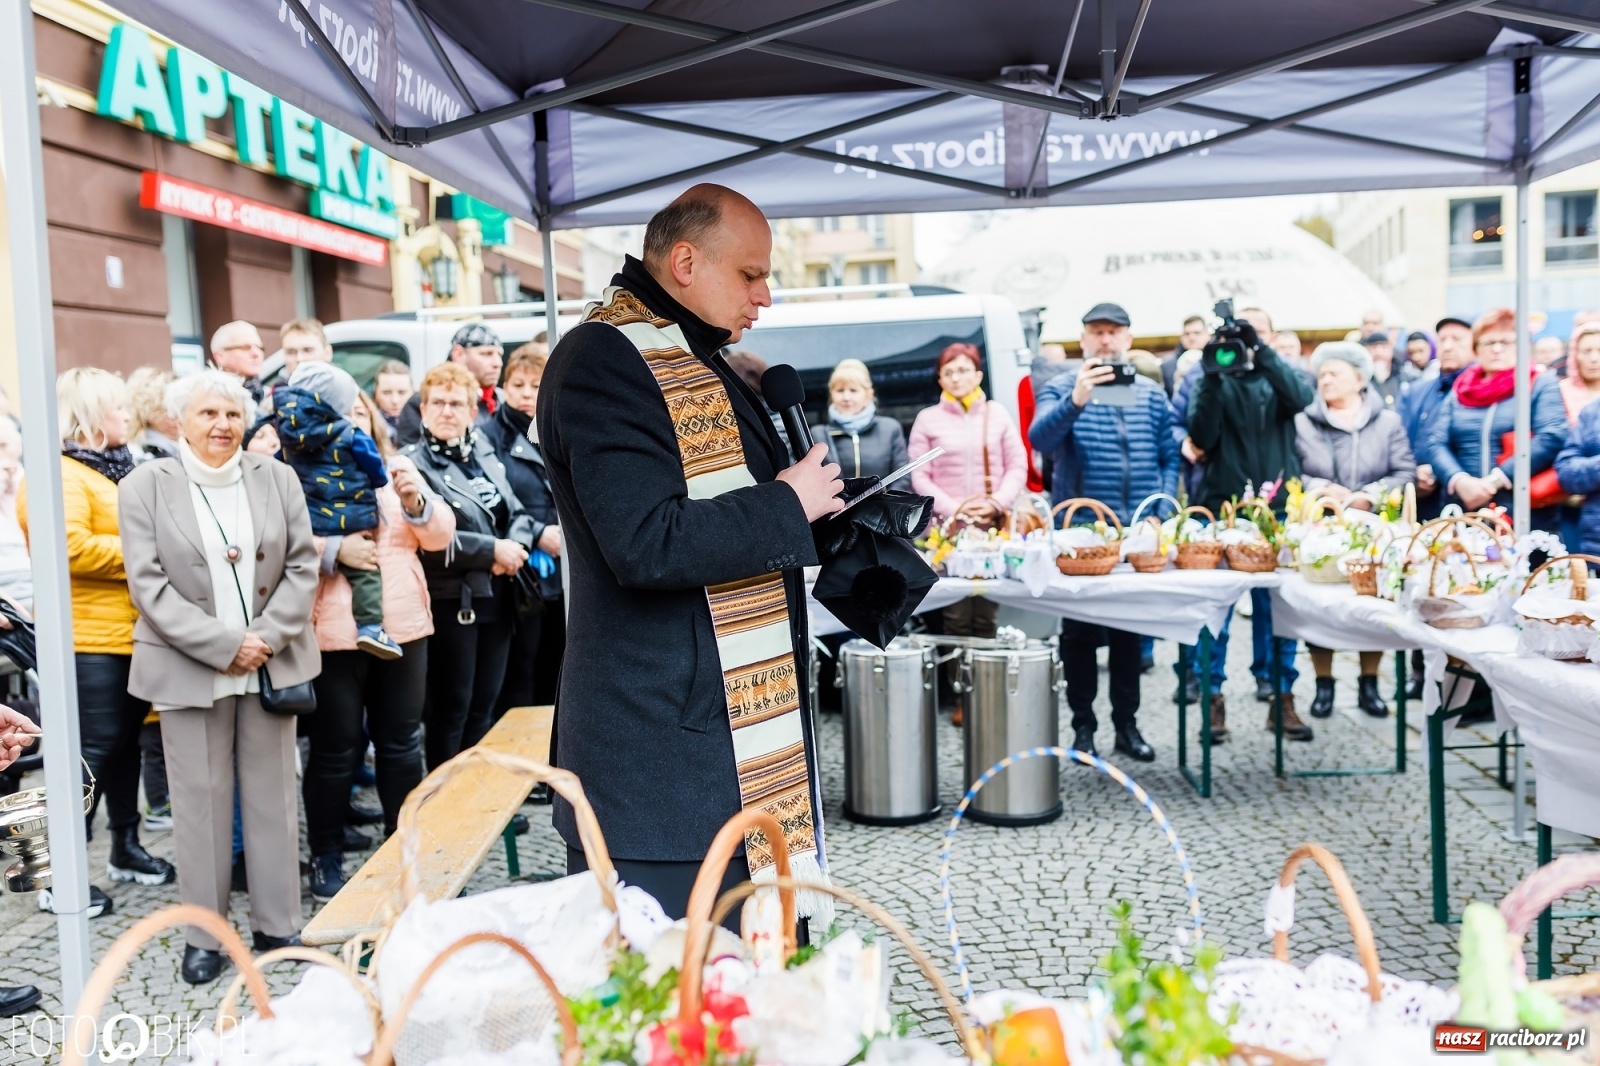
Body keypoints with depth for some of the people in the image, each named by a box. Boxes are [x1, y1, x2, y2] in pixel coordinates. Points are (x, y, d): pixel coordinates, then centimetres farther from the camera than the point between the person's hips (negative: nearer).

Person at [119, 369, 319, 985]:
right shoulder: (145, 487, 0)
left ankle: (277, 925, 19)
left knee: (273, 798, 8)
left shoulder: (277, 478, 7)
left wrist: (266, 638, -11)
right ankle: (203, 935, 16)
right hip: (189, 670, -2)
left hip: (271, 665, 2)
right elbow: (149, 585, -7)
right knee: (200, 803, 3)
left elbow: (302, 568, 3)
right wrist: (222, 646, -14)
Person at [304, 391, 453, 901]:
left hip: (403, 627, 4)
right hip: (334, 633, -4)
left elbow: (441, 534, 8)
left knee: (401, 741, 12)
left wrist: (416, 504, -10)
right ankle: (325, 856, 17)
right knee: (335, 748, 3)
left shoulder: (399, 468, 15)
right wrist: (334, 549, -22)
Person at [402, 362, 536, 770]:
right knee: (449, 709, 3)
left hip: (496, 598, 6)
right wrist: (492, 550, -17)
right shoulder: (413, 463, -8)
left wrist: (516, 546, -10)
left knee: (484, 706, 14)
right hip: (450, 601, -6)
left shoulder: (485, 456, 12)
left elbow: (518, 514, 12)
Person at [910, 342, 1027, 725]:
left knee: (987, 614, 0)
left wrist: (998, 502, -7)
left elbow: (1018, 466, 8)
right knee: (956, 615, -4)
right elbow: (919, 477, 3)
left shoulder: (998, 414, 10)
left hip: (993, 526, 1)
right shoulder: (928, 420, 6)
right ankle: (961, 696, 2)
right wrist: (952, 508, -9)